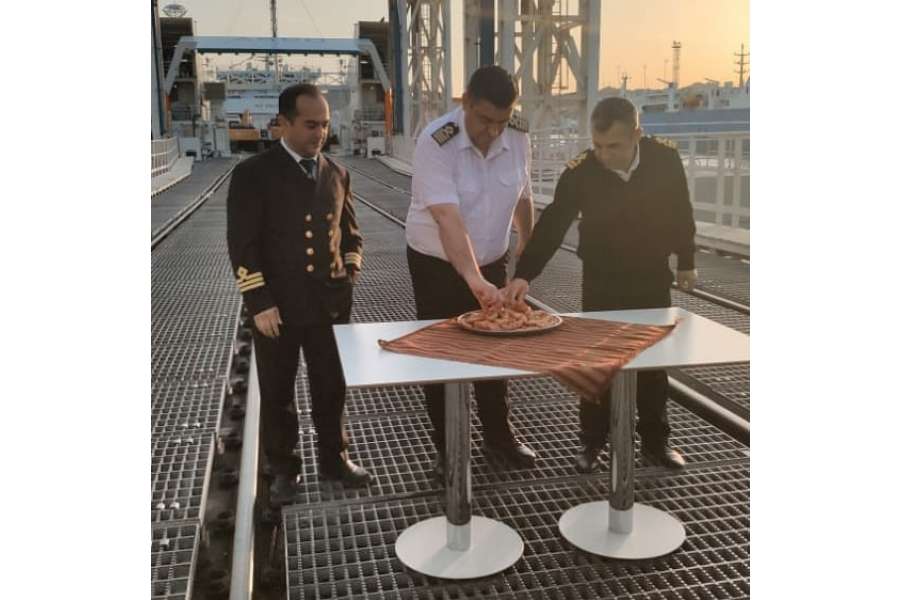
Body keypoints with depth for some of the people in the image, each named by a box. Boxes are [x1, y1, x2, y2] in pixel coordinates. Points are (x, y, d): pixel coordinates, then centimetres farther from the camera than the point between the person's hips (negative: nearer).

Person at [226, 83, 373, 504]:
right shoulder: (253, 174, -7)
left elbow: (350, 232, 18)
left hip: (330, 303, 4)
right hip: (277, 305, -3)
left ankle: (333, 459, 33)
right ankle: (283, 469, 28)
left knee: (331, 387, 14)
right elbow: (242, 244, -10)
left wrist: (351, 271, 4)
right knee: (277, 393, 11)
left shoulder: (336, 174, 7)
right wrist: (260, 302, -14)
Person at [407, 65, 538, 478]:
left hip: (492, 261, 4)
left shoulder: (518, 136, -10)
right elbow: (448, 218, -37)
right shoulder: (436, 142, -26)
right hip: (437, 266, -4)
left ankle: (498, 435, 32)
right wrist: (474, 279, -47)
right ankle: (446, 447, 21)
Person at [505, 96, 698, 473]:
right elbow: (552, 225, -23)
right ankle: (592, 442, 22)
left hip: (653, 278, 2)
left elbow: (681, 212, -1)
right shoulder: (579, 173, -20)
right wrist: (524, 274, -34)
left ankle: (655, 441, 29)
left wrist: (686, 262, 7)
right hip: (601, 282, -1)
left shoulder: (665, 159, -15)